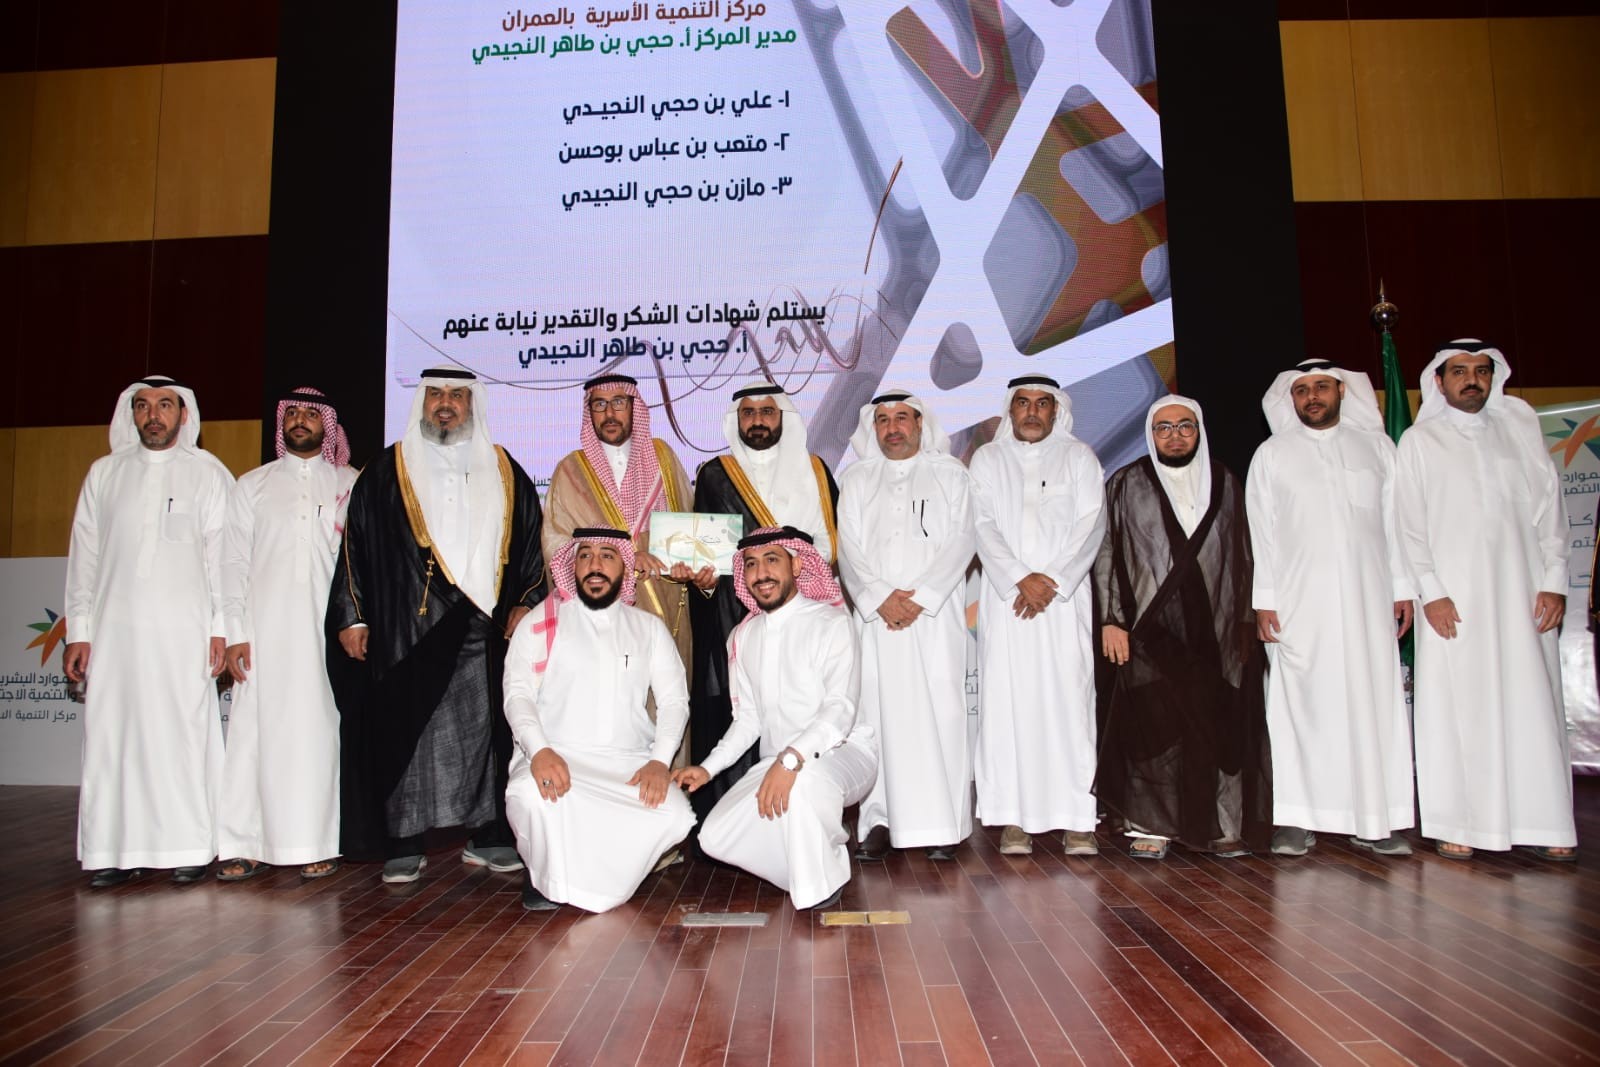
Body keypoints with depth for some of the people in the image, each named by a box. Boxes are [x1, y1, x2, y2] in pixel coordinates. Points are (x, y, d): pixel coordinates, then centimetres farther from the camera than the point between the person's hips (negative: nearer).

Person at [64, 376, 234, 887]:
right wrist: (78, 631, 7)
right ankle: (115, 849, 7)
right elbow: (84, 555, 13)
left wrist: (221, 627, -5)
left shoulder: (208, 473, 7)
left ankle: (188, 848, 2)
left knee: (184, 736, -4)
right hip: (115, 629, 3)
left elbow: (223, 553, 2)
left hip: (184, 631, -2)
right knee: (111, 735, 0)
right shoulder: (104, 473, 14)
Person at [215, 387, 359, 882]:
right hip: (266, 628, 1)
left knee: (317, 730, -2)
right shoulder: (252, 485, 15)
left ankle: (315, 844, 5)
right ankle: (246, 845, 5)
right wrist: (234, 632, 1)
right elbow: (233, 561, 10)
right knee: (255, 731, -2)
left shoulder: (351, 484, 11)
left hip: (328, 628, -1)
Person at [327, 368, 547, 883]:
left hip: (485, 629, 2)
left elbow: (532, 544, 14)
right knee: (406, 731, 0)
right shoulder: (386, 471, 9)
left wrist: (526, 603, 2)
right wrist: (351, 616, 0)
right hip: (407, 628, -1)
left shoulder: (505, 473, 13)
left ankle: (487, 835, 14)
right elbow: (356, 544, 6)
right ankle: (405, 844, 10)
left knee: (487, 728, 3)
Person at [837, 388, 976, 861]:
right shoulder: (856, 479, 17)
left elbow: (959, 541, 1)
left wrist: (920, 596, -10)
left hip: (935, 614, -1)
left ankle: (944, 823, -1)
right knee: (878, 712, -4)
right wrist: (880, 597, -9)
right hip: (876, 615, 2)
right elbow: (848, 548, 7)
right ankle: (880, 821, 0)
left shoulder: (950, 473, 13)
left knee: (941, 713, -6)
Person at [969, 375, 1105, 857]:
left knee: (1069, 702, -5)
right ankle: (1014, 817, 1)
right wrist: (1019, 578, -11)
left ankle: (1077, 818, 1)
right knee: (1006, 702, -3)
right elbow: (983, 526, 2)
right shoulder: (987, 459, 13)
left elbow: (1092, 523, 1)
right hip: (1005, 598, 1)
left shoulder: (1079, 456, 11)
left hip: (1065, 596, -1)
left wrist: (1052, 579, -10)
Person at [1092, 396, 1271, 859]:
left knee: (1219, 725, 1)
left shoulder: (1224, 482, 13)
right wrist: (1112, 619, -6)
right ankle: (1149, 825, 4)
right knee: (1153, 725, -4)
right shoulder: (1126, 484, 6)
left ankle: (1222, 825, 11)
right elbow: (1106, 554, 2)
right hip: (1151, 630, -2)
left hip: (1215, 629, 2)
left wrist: (1245, 621, 8)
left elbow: (1242, 557, 14)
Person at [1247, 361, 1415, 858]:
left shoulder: (1376, 446, 13)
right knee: (1299, 704, -3)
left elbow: (1394, 520, 11)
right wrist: (1263, 600, -3)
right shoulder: (1271, 454, 7)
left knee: (1374, 701, 0)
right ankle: (1297, 819, 1)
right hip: (1298, 601, -2)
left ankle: (1373, 818, 7)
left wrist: (1402, 588, 5)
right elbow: (1260, 532, 3)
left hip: (1367, 597, 2)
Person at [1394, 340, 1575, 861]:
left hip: (1522, 593, 2)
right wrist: (1431, 592, -7)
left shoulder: (1520, 423, 12)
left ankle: (1544, 823, 8)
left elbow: (1549, 503, 9)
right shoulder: (1419, 441, 6)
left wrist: (1554, 580, 0)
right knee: (1455, 708, -2)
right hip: (1453, 597, -2)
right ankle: (1457, 823, 3)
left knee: (1534, 706, 1)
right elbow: (1411, 523, 2)